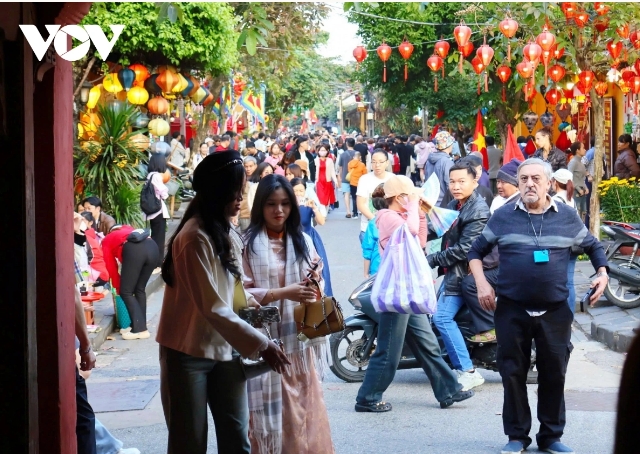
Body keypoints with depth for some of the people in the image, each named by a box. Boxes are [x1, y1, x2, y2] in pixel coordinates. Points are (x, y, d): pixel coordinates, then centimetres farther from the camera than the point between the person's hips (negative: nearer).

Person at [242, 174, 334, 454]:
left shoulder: (303, 241, 10)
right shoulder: (247, 243, -5)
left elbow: (312, 292, 14)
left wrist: (314, 280, -8)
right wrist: (283, 292, -20)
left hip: (299, 339, 4)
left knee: (304, 410, 6)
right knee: (269, 415, 0)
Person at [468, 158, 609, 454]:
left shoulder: (567, 217, 5)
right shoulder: (503, 216, 4)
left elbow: (593, 246, 19)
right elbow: (477, 251, 13)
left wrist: (602, 273, 3)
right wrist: (481, 283, -1)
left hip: (555, 312, 0)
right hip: (511, 310, 0)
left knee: (554, 376, 5)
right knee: (513, 375, 4)